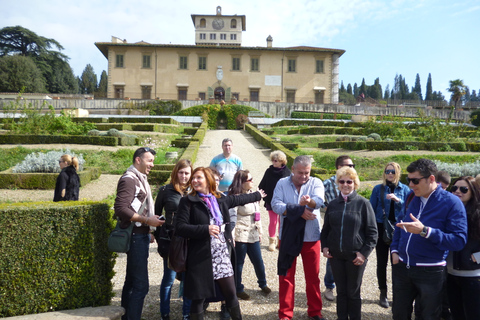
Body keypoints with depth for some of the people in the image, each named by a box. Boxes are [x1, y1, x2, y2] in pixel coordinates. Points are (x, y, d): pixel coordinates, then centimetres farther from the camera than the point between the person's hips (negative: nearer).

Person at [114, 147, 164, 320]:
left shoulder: (140, 179, 15)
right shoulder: (129, 179, -14)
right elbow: (120, 208, -23)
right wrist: (147, 220, -22)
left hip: (141, 236, 10)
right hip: (136, 236, -10)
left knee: (132, 281, 17)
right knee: (140, 285, -8)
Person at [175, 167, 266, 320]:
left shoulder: (220, 199, 9)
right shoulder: (188, 201, -6)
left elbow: (239, 199, 27)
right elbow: (180, 227, -15)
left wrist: (257, 195, 41)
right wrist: (205, 229, -23)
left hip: (222, 256, 4)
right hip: (201, 258, -4)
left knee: (231, 294, 12)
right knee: (198, 297, 5)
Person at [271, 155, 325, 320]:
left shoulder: (316, 183, -2)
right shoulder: (282, 183, -1)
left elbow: (319, 201, -20)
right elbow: (276, 205, -15)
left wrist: (308, 201, -43)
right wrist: (299, 211, -22)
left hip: (311, 237, 0)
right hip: (288, 237, 0)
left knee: (313, 276, 13)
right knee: (286, 276, 9)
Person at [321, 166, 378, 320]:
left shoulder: (363, 203, -6)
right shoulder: (333, 204, 5)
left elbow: (372, 232, -6)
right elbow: (326, 229, 13)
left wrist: (364, 252, -11)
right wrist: (324, 246, 1)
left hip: (355, 256, -3)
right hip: (336, 255, 3)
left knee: (353, 292, 10)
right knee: (341, 291, 14)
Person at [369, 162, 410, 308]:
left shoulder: (405, 189, 3)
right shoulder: (378, 189, 2)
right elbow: (371, 209, 3)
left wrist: (398, 200, -19)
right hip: (381, 228, 0)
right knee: (382, 262, 6)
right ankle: (383, 293, 20)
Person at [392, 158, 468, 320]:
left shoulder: (451, 202, -13)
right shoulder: (411, 198, 5)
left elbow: (459, 240, -19)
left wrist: (424, 231, -30)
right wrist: (394, 250, 6)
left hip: (430, 272, -5)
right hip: (402, 267, 5)